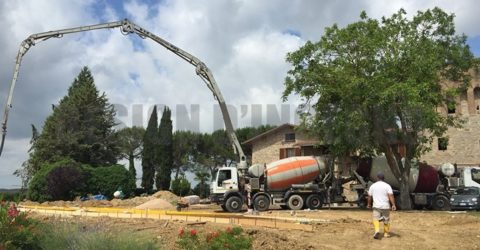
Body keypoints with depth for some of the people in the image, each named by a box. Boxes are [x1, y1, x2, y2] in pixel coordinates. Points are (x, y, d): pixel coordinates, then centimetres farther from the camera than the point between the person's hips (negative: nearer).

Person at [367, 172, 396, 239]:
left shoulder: (373, 186, 3)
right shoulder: (387, 186, -3)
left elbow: (369, 196, 9)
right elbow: (391, 196, -14)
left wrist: (369, 204, 23)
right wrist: (393, 205, -15)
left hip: (376, 206, 0)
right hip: (385, 206, 0)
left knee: (376, 219, 1)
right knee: (386, 220, 15)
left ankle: (377, 230, -23)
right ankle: (386, 233, 26)